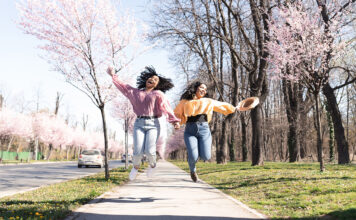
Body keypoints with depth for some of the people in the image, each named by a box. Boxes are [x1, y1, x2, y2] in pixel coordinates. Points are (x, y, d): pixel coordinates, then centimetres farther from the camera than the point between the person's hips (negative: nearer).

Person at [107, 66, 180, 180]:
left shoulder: (158, 94, 6)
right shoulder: (136, 92, 17)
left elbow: (166, 107, -7)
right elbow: (123, 86, 26)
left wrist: (174, 120, -19)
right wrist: (113, 75, 27)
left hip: (153, 124, -2)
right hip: (139, 124, 2)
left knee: (149, 151, -16)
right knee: (138, 151, -11)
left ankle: (152, 164, 20)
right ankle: (136, 167, 23)